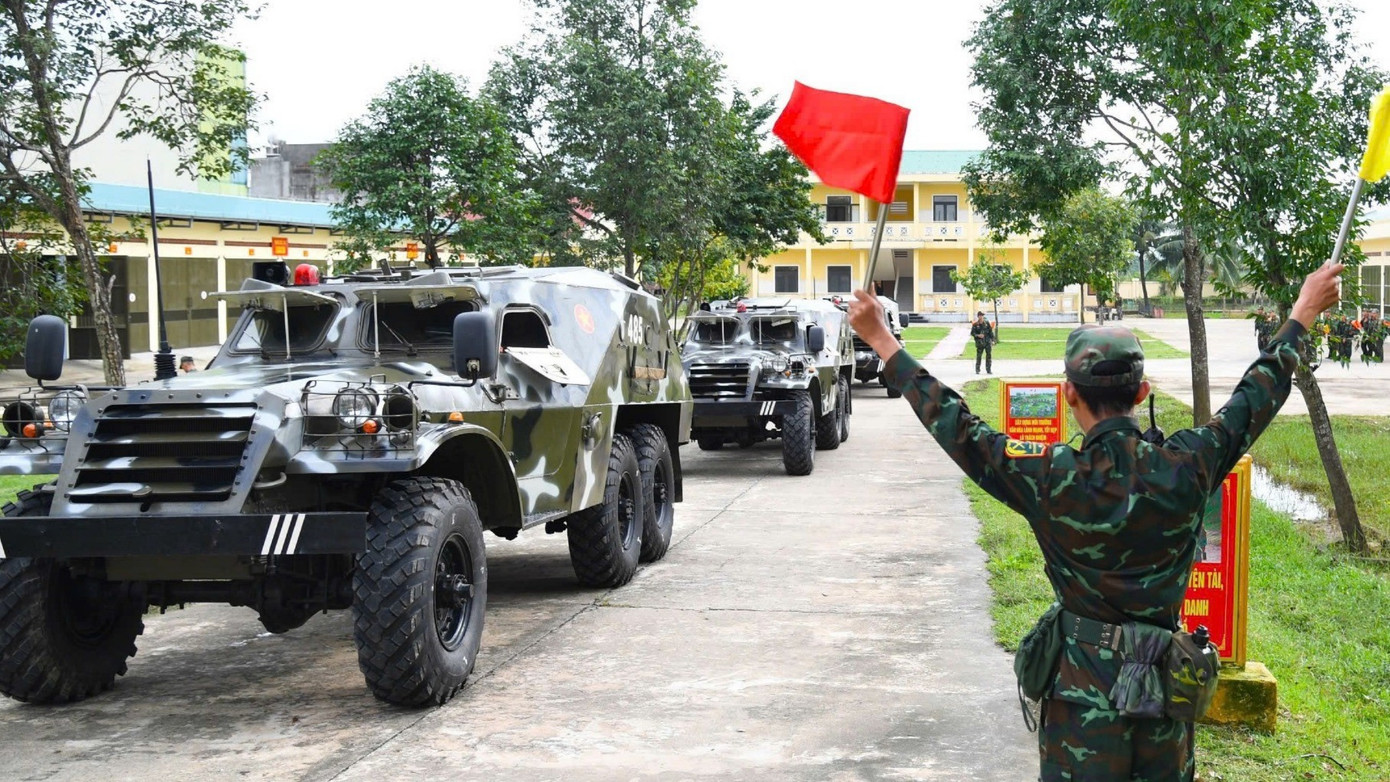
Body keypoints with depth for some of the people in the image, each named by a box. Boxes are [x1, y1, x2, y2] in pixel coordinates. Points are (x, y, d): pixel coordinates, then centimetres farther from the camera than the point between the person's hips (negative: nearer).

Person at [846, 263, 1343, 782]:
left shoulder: (1050, 479, -16)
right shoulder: (1184, 471, -11)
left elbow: (955, 427, -9)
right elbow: (1257, 398, 3)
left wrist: (881, 341, -2)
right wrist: (1303, 313, 18)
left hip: (1083, 694, -2)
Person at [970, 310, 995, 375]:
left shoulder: (987, 323, 6)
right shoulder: (975, 325, -1)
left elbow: (990, 332, 9)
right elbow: (972, 333, -2)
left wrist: (992, 340, 5)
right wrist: (978, 335, -19)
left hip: (988, 342, 2)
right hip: (980, 342, -2)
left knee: (989, 355, -2)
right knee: (978, 356, 0)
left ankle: (989, 369, 5)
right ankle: (977, 370, 12)